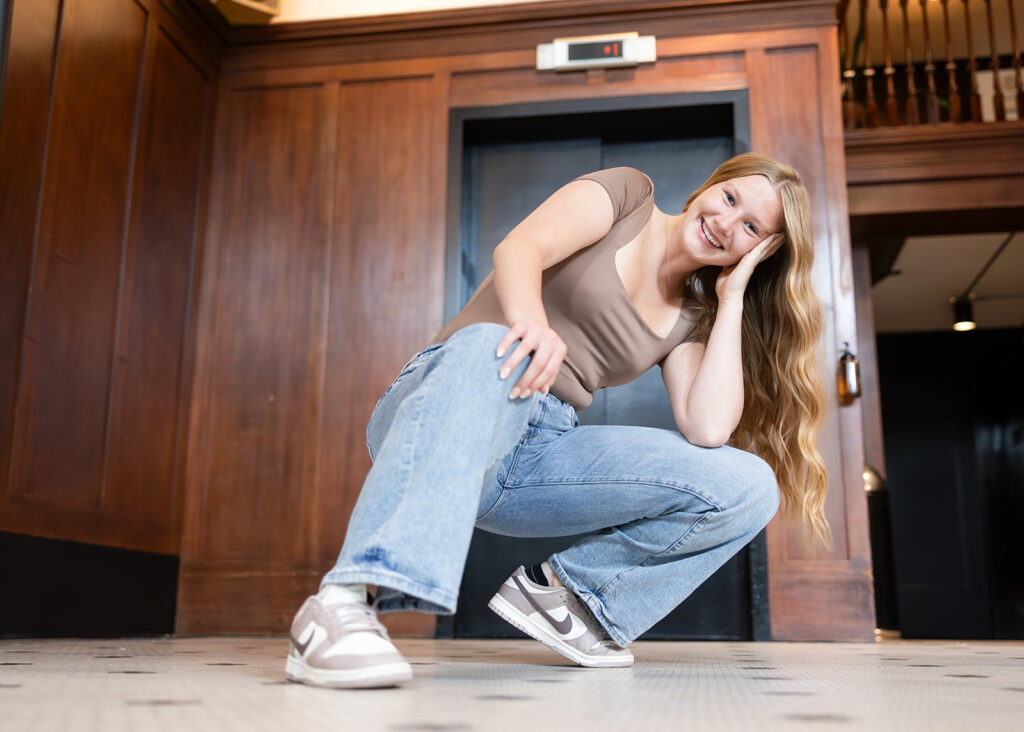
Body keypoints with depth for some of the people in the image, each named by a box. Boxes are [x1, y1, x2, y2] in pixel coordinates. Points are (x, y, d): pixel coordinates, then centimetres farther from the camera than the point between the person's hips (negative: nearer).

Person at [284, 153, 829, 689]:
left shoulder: (690, 320, 18)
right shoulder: (629, 193, 8)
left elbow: (708, 430, -2)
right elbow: (518, 248, -12)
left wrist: (732, 297, 6)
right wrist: (529, 318, -35)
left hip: (535, 457, 4)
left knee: (750, 487, -10)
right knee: (490, 347, -40)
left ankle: (556, 590, 1)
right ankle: (340, 607, -48)